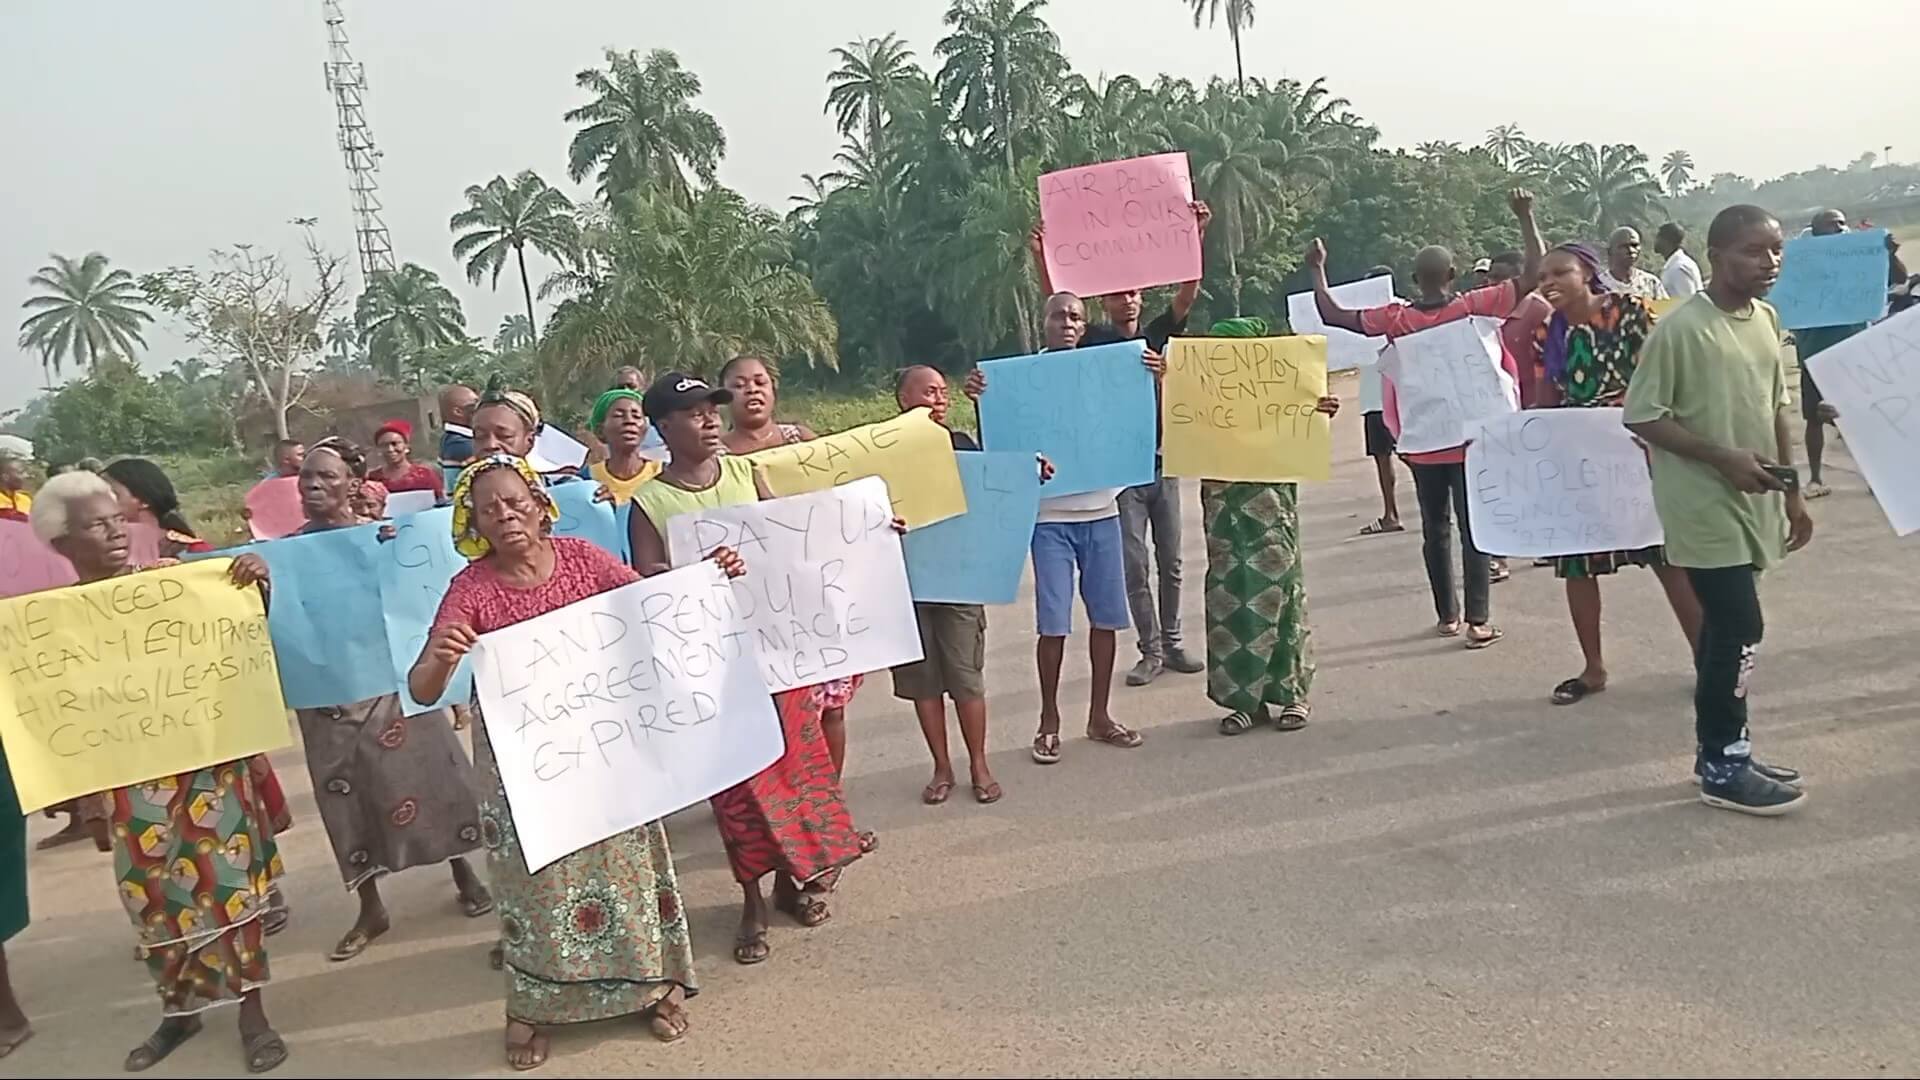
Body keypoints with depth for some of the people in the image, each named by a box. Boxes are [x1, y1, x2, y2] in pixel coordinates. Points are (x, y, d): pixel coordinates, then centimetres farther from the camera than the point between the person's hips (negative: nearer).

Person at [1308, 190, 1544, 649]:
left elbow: (1333, 316, -1)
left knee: (1435, 530, 15)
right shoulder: (1474, 308, -10)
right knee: (1474, 529, 3)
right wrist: (1525, 218, -3)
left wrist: (1317, 270, 11)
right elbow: (1533, 275, -9)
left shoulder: (1396, 318, -7)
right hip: (1471, 440, -2)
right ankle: (1478, 621, 1)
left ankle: (1447, 615, 21)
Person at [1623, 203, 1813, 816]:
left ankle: (1720, 750, 24)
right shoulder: (1681, 329, -15)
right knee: (1739, 628, -7)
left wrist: (1792, 491, 16)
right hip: (1705, 506, -8)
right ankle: (1722, 766, 6)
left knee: (1725, 626, 13)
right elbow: (1642, 416, -15)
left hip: (1752, 503, 8)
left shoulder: (1765, 319, 9)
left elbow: (1776, 409, 17)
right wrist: (1725, 458, -21)